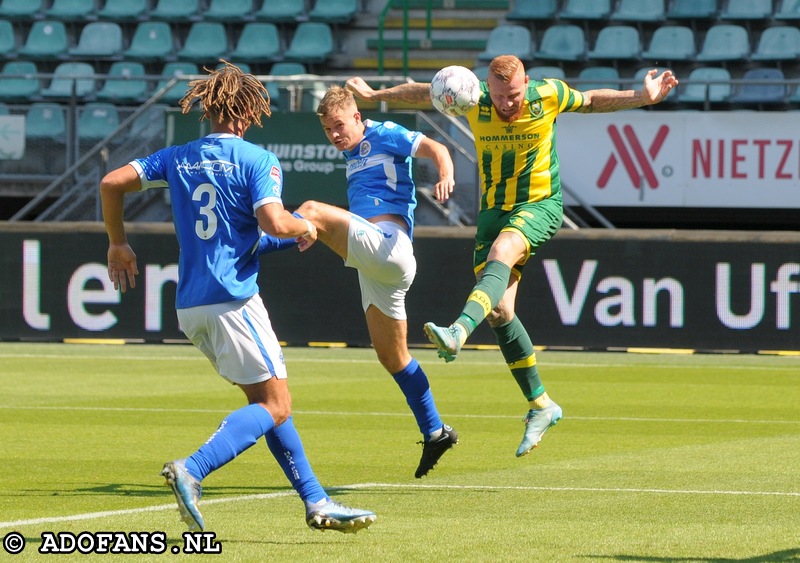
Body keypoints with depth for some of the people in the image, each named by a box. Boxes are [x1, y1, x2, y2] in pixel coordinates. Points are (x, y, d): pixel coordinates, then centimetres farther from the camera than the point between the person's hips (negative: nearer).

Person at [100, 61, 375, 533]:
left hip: (191, 305, 8)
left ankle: (316, 501, 14)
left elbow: (112, 183, 9)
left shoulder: (179, 158, 12)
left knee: (267, 402, 15)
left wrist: (118, 244, 22)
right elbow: (274, 222, -20)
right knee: (275, 405, -7)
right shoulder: (257, 160, -5)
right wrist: (306, 227, 2)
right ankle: (192, 471, -26)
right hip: (233, 300, -8)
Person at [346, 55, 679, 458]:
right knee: (498, 311, -5)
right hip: (494, 208, 3)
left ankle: (457, 333, -58)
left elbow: (591, 101, 9)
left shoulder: (548, 95, -11)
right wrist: (375, 95, 14)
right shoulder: (474, 99, -8)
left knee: (500, 255, -35)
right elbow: (423, 93, 11)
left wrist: (646, 97, 1)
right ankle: (540, 405, 6)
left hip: (539, 204, -3)